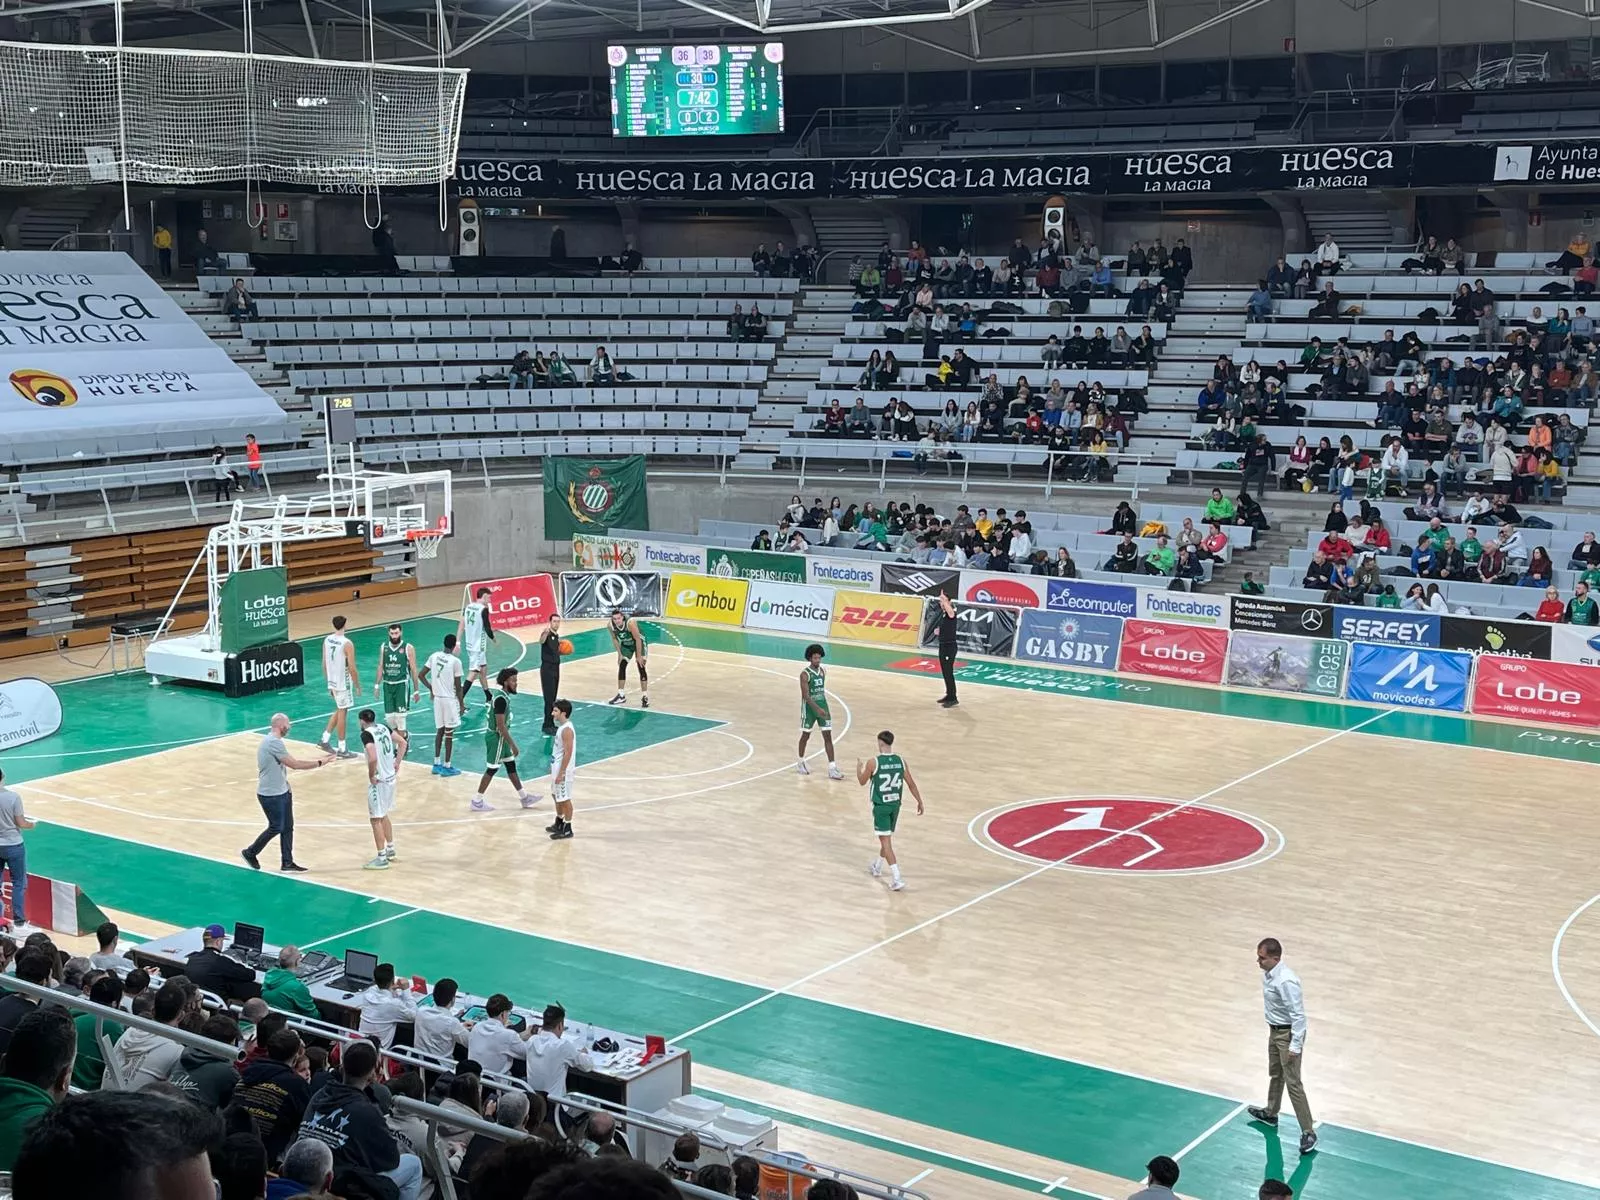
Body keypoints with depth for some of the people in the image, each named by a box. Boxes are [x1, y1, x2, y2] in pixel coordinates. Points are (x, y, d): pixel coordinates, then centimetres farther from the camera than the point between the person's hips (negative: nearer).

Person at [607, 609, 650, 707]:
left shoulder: (630, 623, -37)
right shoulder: (611, 625, -22)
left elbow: (638, 639, -29)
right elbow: (614, 639, -3)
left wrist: (639, 656, -25)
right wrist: (620, 654, -4)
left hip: (639, 642, -5)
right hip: (626, 644, 5)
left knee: (641, 667, -12)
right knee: (621, 666, 2)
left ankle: (645, 697, -9)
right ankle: (621, 695, 12)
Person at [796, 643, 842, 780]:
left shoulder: (822, 671, 4)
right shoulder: (805, 674, -16)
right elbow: (805, 695, -22)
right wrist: (817, 709, -31)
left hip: (822, 705, 5)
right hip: (809, 707, -5)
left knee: (828, 736, -2)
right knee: (805, 735, 10)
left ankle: (832, 768, -3)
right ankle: (800, 762, 32)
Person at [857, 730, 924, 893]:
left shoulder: (873, 762, -16)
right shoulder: (900, 761, -3)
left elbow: (862, 782, -2)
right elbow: (911, 783, 2)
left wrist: (859, 768, 18)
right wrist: (919, 802, 12)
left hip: (881, 806, -5)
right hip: (895, 804, 5)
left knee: (885, 841, -5)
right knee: (887, 837, 24)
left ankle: (896, 879, -15)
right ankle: (877, 866, 44)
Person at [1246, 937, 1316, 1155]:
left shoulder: (1286, 981, -31)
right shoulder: (1267, 973, -3)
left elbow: (1298, 1014, -27)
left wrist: (1295, 1046, -24)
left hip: (1288, 1033, -9)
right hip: (1275, 1030, 10)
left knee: (1293, 1082, -6)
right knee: (1275, 1074, 27)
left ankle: (1308, 1132, 1)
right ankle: (1270, 1114, 47)